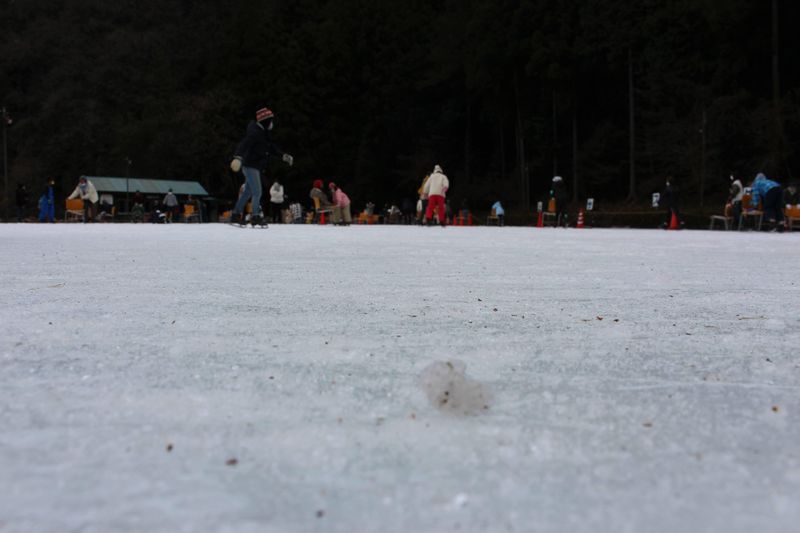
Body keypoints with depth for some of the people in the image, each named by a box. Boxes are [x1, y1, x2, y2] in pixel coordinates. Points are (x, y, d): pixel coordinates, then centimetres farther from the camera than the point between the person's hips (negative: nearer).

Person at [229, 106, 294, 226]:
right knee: (257, 192, -8)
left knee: (248, 192, 15)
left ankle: (236, 214, 22)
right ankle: (256, 216, -3)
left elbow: (272, 147, 25)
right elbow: (244, 144, -33)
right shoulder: (255, 132, -19)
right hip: (250, 166, -10)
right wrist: (238, 157, -49)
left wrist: (284, 155, 23)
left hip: (256, 167, 10)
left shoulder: (264, 133, 12)